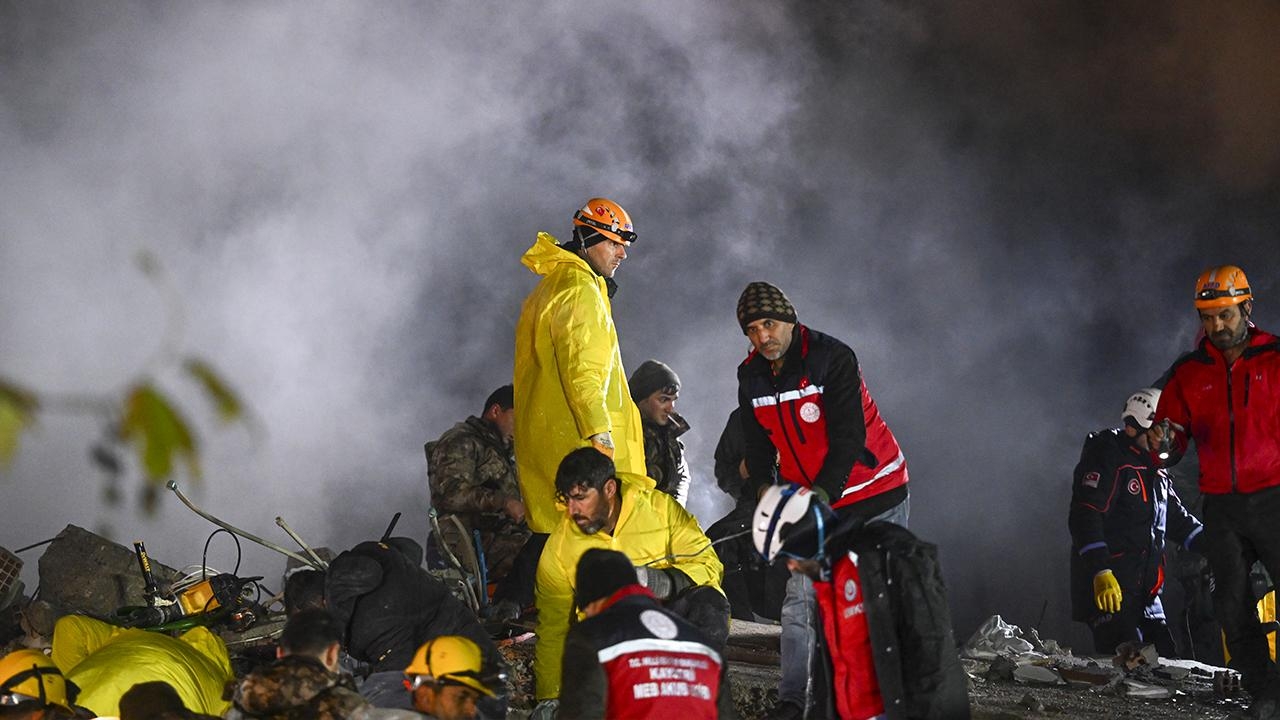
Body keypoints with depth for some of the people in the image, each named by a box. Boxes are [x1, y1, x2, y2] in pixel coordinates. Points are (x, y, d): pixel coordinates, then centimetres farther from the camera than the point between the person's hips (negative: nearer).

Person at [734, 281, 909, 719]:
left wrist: (824, 494, -36)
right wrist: (764, 489, -14)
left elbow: (848, 436, -25)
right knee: (800, 600, -3)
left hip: (873, 492, -5)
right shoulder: (751, 377, 0)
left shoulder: (832, 358, -19)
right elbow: (757, 445, 5)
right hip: (810, 502, 5)